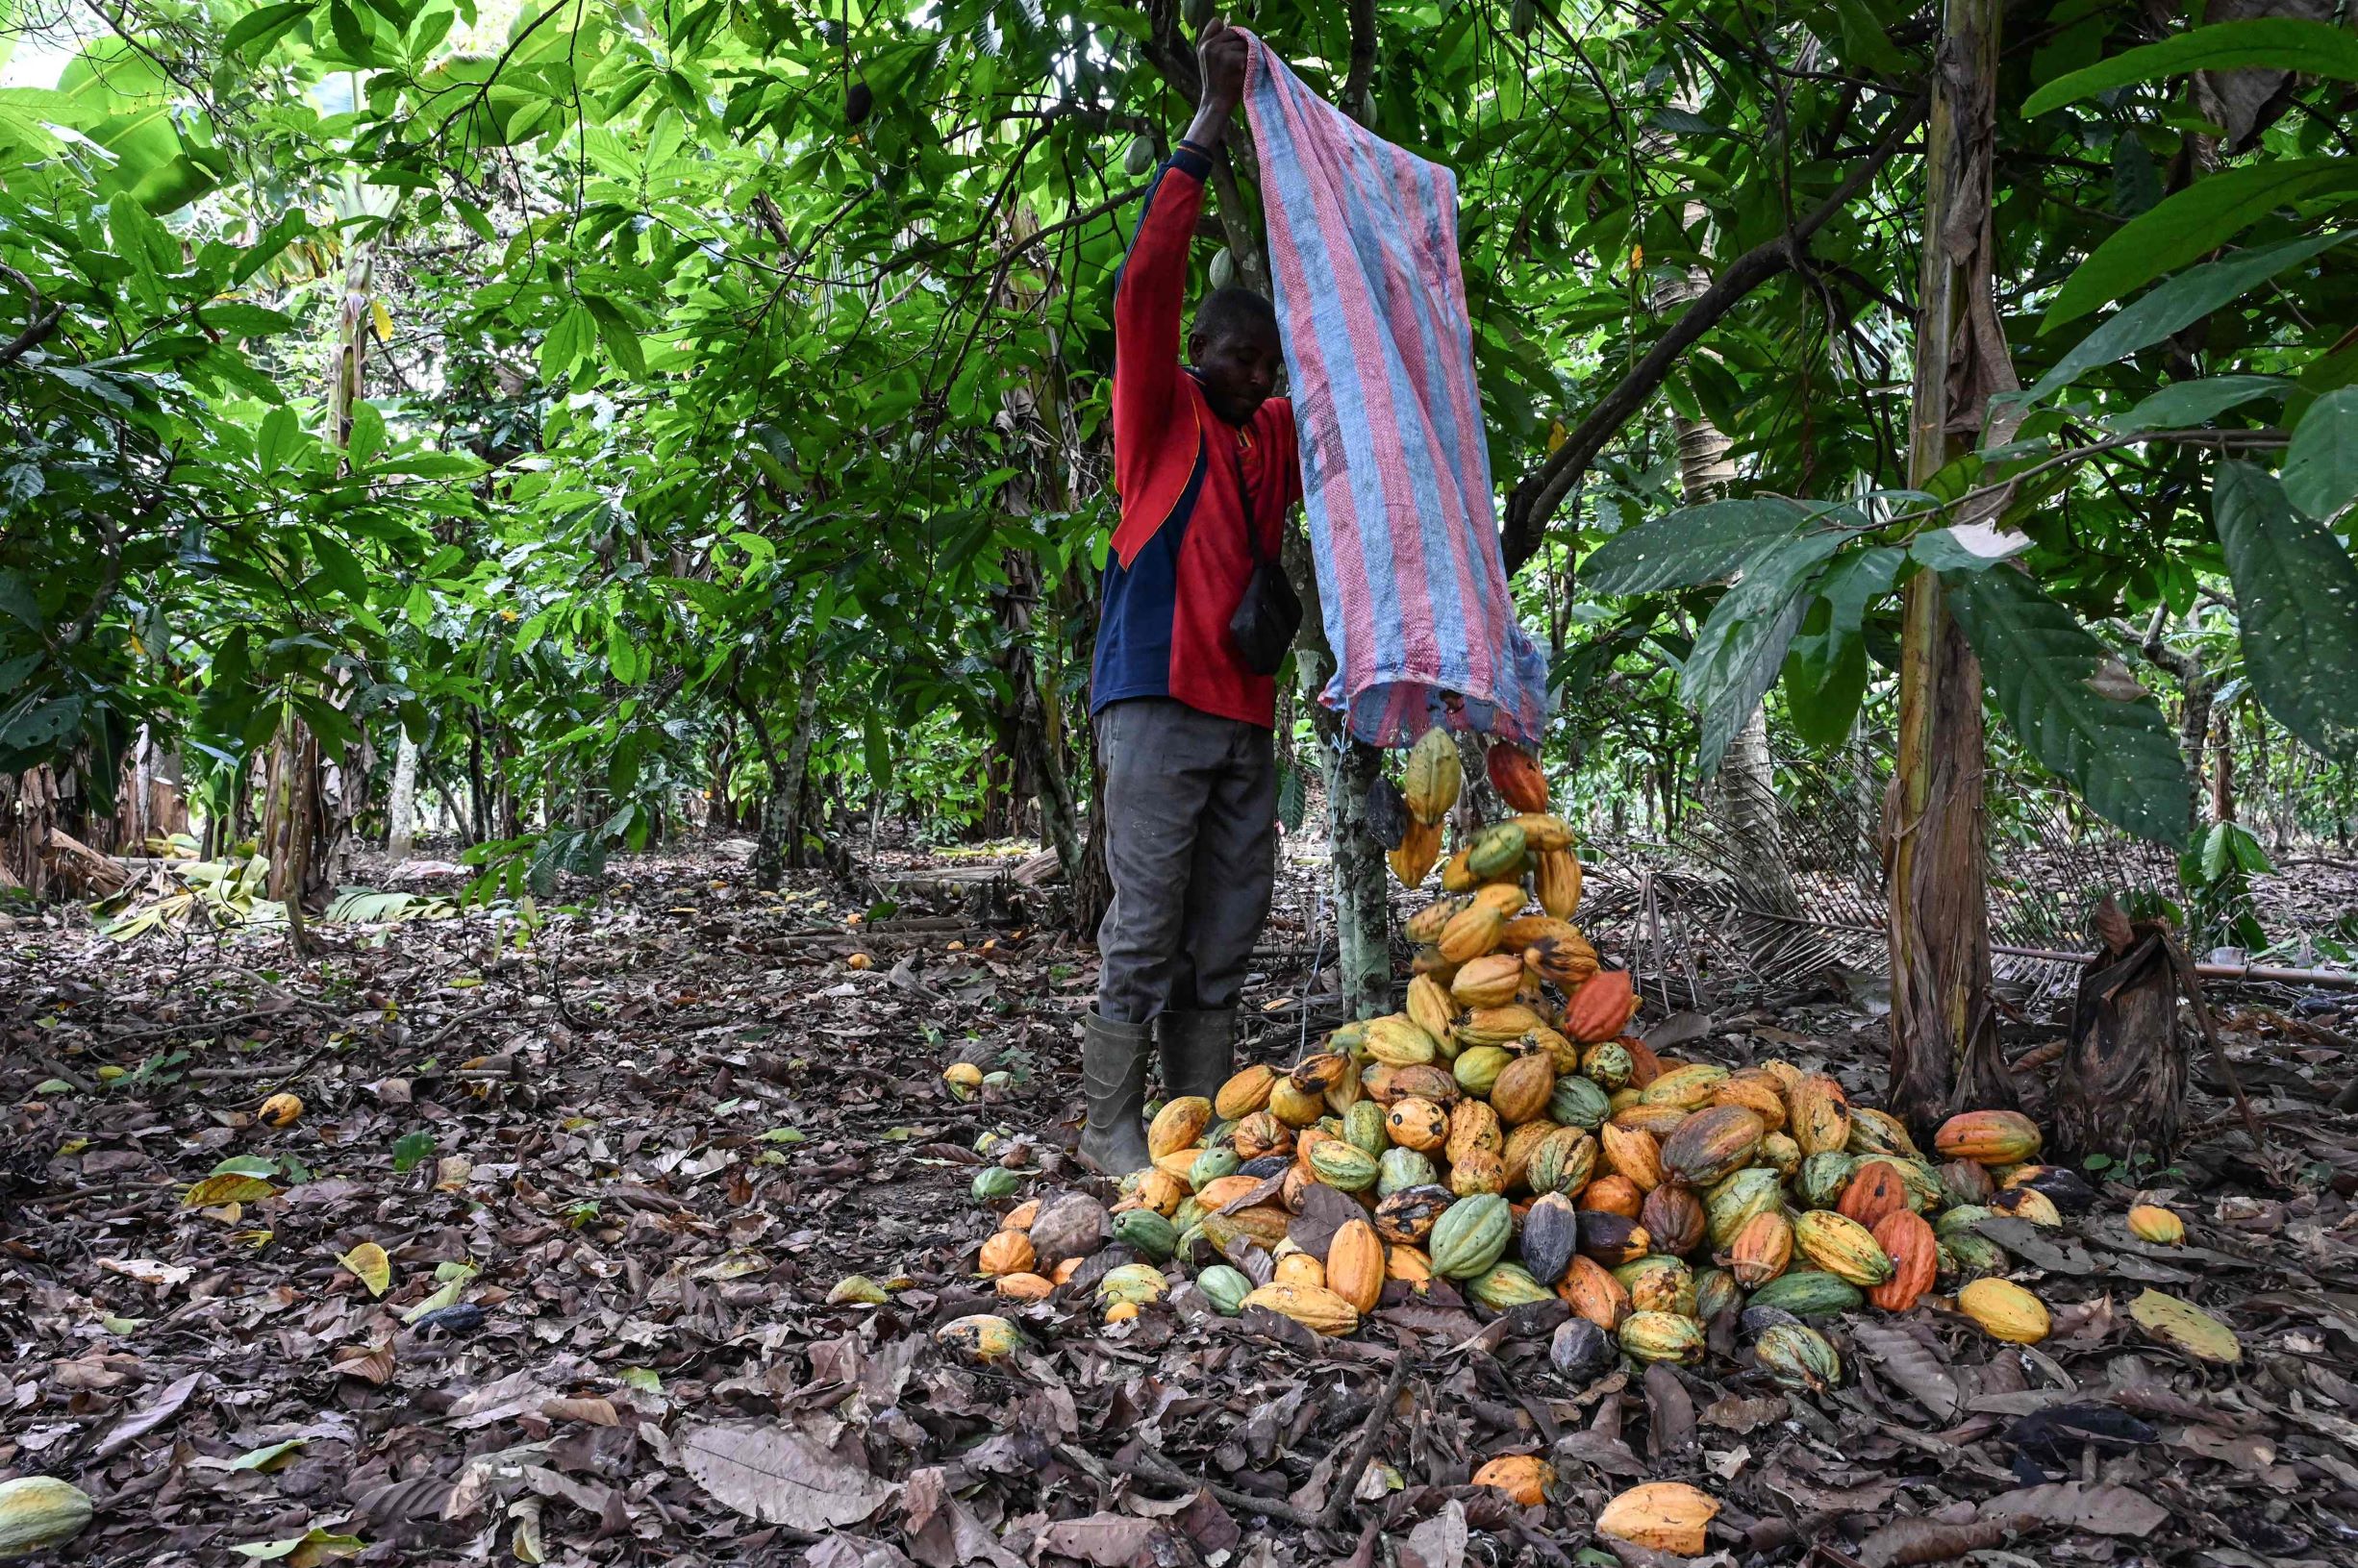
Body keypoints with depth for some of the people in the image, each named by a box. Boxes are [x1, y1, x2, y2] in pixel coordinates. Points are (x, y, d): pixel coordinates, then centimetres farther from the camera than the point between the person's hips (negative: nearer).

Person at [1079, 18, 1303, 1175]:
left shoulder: (1273, 435, 20)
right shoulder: (1161, 415, 3)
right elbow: (1146, 280, -10)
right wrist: (1210, 124, -10)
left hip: (1245, 712, 7)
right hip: (1159, 701, -6)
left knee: (1223, 939, 6)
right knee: (1145, 928, -5)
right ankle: (1111, 1127, 3)